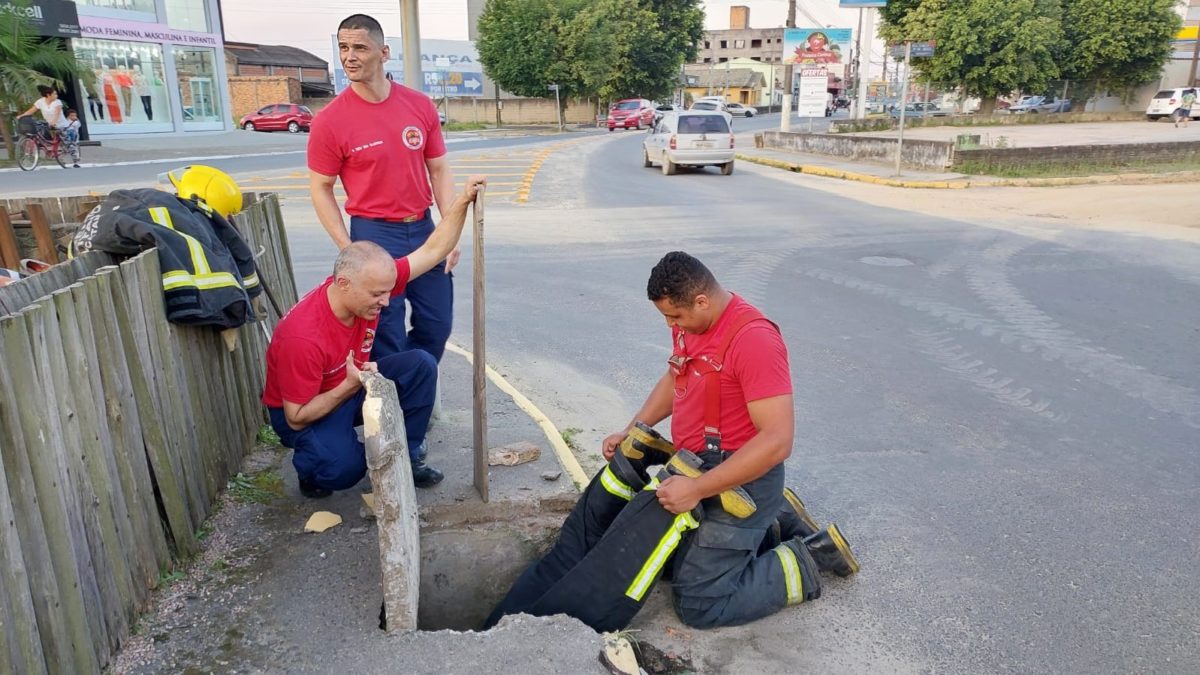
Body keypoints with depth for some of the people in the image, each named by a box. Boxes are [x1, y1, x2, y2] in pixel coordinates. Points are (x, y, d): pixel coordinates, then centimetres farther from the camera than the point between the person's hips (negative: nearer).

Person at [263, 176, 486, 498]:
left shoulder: (371, 283, -20)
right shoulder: (303, 337, -36)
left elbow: (433, 251, -11)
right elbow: (296, 418, -27)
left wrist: (463, 200, -20)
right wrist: (350, 386, -36)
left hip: (353, 382, 7)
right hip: (307, 408, -6)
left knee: (421, 365, -15)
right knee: (345, 466, -34)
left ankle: (406, 457, 1)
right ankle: (312, 470, 5)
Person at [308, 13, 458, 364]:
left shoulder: (421, 105, 0)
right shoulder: (330, 121, -9)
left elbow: (439, 170, 6)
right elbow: (321, 189, -3)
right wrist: (349, 250, -10)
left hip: (423, 228, 4)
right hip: (374, 235, -4)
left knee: (437, 325, 13)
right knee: (387, 337, 5)